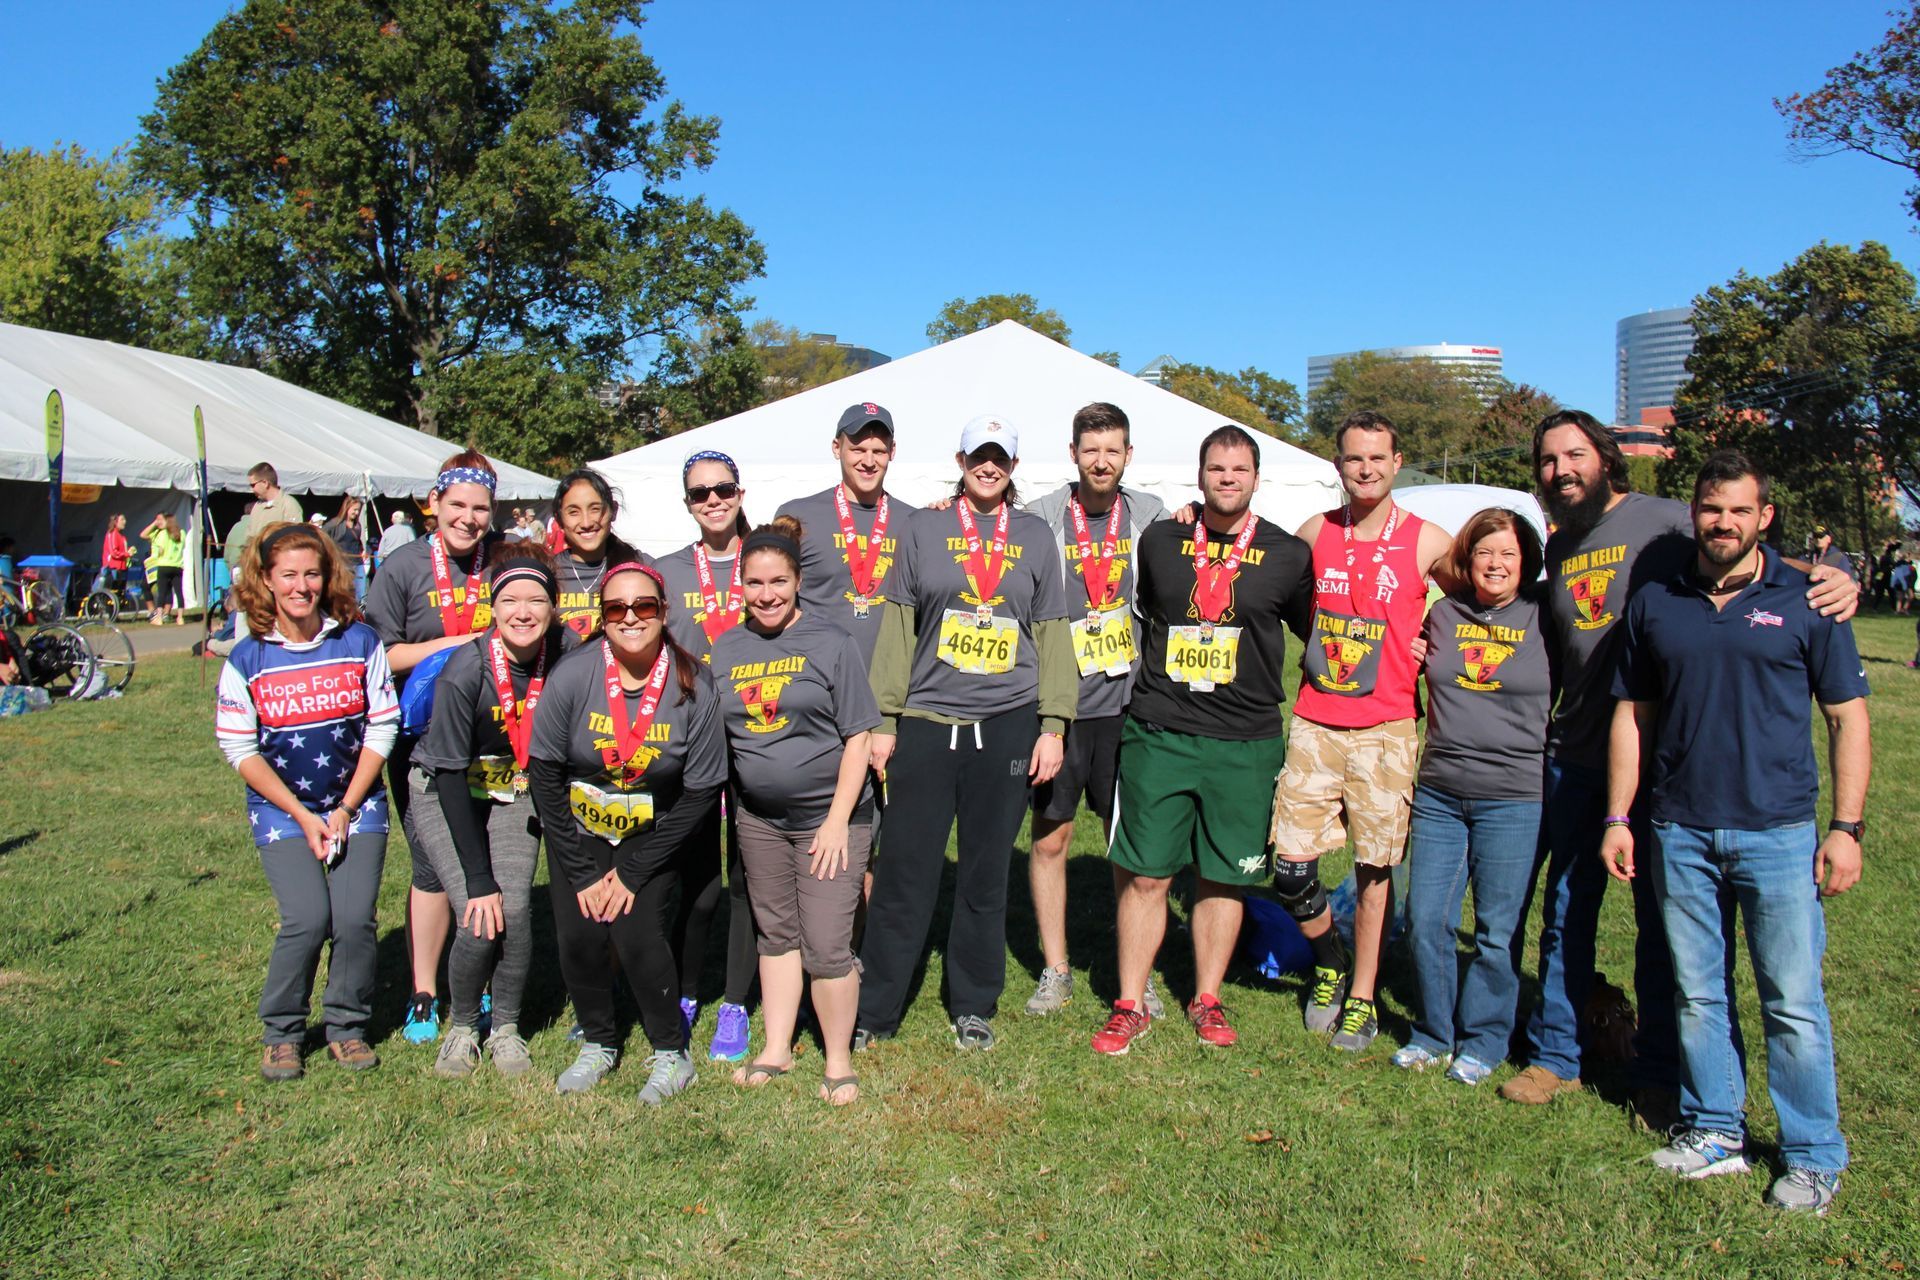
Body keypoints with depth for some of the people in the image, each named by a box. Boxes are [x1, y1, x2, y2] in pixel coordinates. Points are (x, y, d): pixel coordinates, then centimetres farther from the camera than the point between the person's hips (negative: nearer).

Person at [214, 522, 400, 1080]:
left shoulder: (360, 642, -4)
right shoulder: (247, 660, -4)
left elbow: (382, 730, -2)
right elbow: (240, 749, -2)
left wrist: (344, 811, -6)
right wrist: (303, 817, -8)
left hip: (357, 803, 1)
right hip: (282, 809, -1)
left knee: (355, 917, -12)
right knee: (307, 918, -16)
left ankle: (348, 1024, 13)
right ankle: (282, 1032, 8)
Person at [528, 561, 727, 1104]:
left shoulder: (693, 687, -18)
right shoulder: (571, 678, -17)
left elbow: (700, 793, -13)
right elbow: (545, 774, -10)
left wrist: (632, 873, -14)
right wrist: (582, 873, -11)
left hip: (654, 838, -1)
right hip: (578, 834, 2)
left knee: (637, 934, -14)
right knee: (579, 937, -7)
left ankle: (671, 1053, 9)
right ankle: (598, 1044, 21)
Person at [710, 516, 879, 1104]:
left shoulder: (832, 643, -7)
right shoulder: (725, 649, 6)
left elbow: (857, 738, -8)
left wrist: (838, 820, -13)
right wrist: (728, 804, 4)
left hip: (829, 817, -4)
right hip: (758, 818, 5)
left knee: (826, 944, -4)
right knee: (776, 934, 16)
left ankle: (839, 1060, 14)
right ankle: (776, 1049, 29)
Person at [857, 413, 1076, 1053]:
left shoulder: (1035, 536, 11)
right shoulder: (926, 528, 8)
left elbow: (1052, 635, 10)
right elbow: (897, 629, 6)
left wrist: (1052, 725, 3)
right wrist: (884, 719, 2)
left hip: (1007, 725, 1)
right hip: (926, 724, -1)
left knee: (986, 873, 8)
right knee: (904, 871, 0)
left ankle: (973, 1007, 23)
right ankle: (872, 1010, 14)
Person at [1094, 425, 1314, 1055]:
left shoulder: (1288, 554, 3)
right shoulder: (1160, 541, 6)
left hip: (1245, 742, 0)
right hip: (1158, 735, 1)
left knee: (1222, 877, 9)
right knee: (1144, 874, 3)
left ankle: (1207, 1001, 25)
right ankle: (1130, 1005, 15)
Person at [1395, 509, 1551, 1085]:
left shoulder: (1545, 619, 0)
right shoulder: (1442, 614, 8)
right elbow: (1412, 676, 23)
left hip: (1514, 799, -3)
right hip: (1438, 793, 3)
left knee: (1497, 929, 3)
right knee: (1426, 919, 5)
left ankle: (1482, 1042, 19)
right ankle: (1433, 1034, 23)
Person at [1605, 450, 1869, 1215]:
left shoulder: (1804, 601, 1)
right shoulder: (1655, 606, 7)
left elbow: (1847, 718, 2)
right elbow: (1631, 716, 11)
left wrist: (1846, 827, -5)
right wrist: (1618, 817, 7)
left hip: (1779, 834, -2)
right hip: (1680, 834, 3)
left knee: (1793, 1001, 2)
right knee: (1698, 995, 11)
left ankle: (1813, 1158, 17)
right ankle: (1715, 1131, 25)